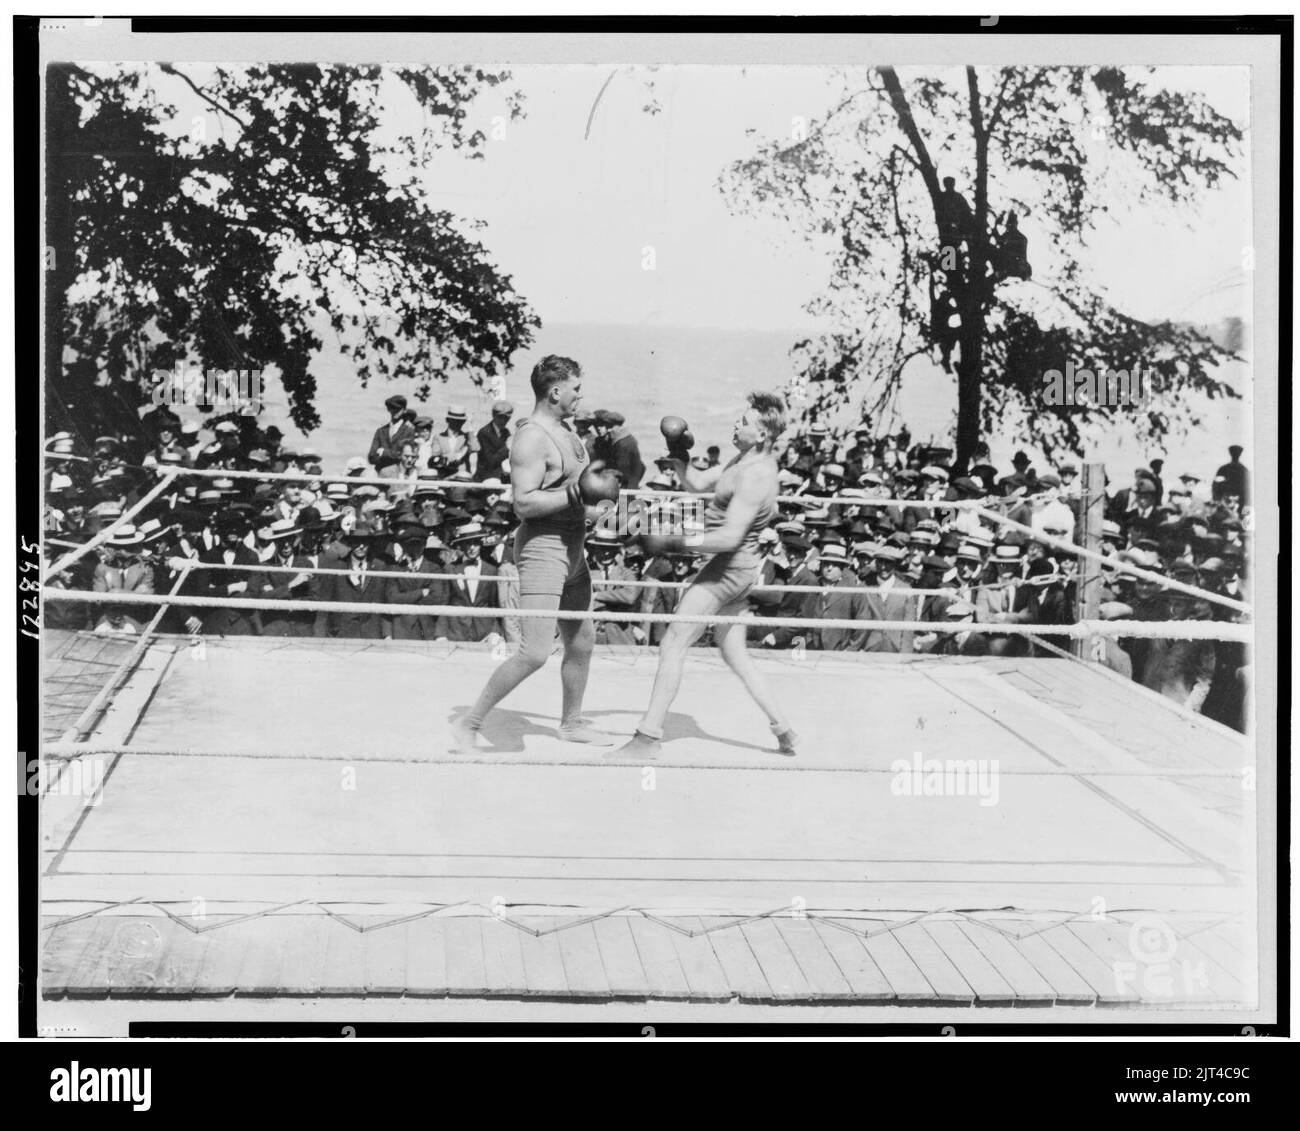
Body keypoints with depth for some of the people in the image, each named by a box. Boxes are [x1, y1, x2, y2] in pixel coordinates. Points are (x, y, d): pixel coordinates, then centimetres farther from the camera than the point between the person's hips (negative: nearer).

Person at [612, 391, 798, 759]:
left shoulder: (755, 477, -22)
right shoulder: (745, 459, 9)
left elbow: (729, 536, -27)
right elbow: (699, 483, 16)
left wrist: (679, 542, -25)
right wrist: (677, 459, -2)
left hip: (729, 567, -11)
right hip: (736, 567, 11)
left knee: (672, 645, -7)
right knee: (734, 653, 18)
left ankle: (648, 738, -5)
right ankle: (782, 729, 23)